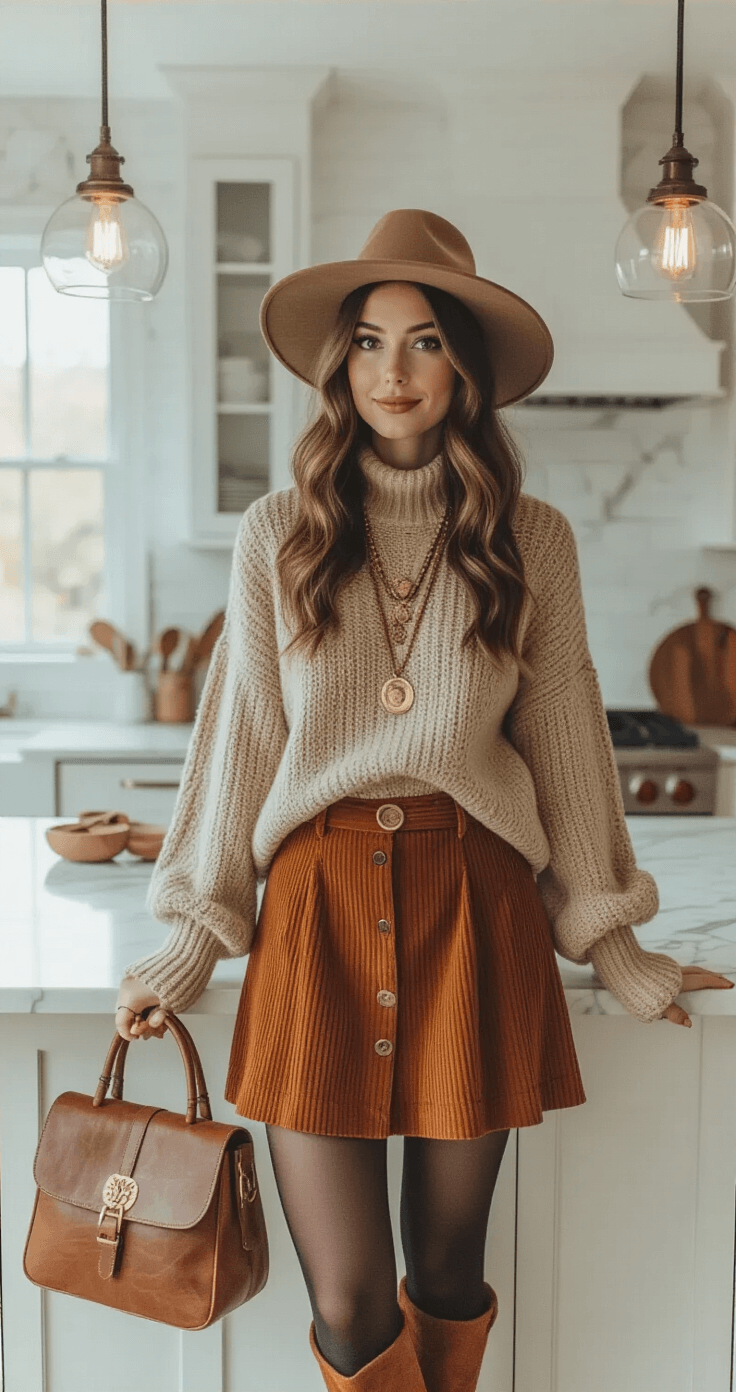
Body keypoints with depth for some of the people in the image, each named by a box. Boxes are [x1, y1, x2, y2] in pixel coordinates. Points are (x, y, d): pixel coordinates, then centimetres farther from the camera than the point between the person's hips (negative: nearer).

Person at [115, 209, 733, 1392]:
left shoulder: (531, 541, 3)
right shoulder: (278, 535, 3)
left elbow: (562, 744, 8)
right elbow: (244, 739, 6)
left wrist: (611, 946, 9)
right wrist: (194, 941, 5)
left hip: (477, 906, 1)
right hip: (318, 902, 0)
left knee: (448, 1272, 12)